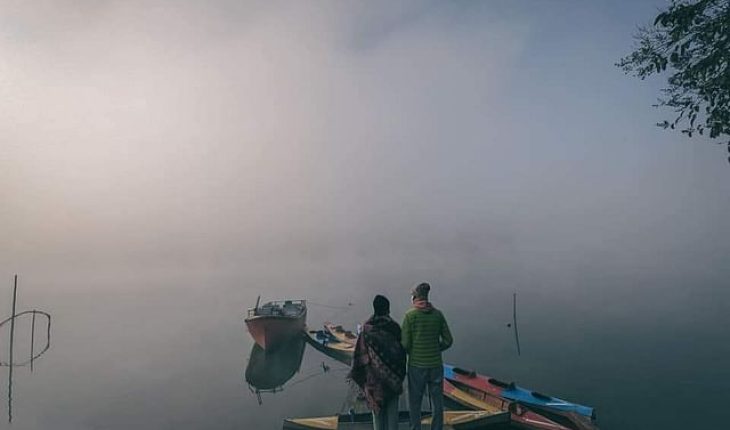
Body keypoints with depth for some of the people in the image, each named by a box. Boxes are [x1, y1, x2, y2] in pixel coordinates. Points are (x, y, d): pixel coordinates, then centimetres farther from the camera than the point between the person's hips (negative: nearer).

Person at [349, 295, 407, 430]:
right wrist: (400, 374, 8)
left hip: (374, 374, 1)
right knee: (392, 406, 10)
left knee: (377, 404, 12)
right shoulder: (394, 327, -9)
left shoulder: (367, 328, -8)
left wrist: (356, 374, 4)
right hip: (393, 374, 0)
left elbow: (362, 353, -6)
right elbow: (402, 350, -4)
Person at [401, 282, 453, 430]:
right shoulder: (438, 314, 0)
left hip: (416, 365, -3)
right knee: (437, 402, 14)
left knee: (415, 402, 11)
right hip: (436, 364, 3)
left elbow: (405, 343, -11)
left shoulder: (410, 315, -9)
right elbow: (448, 340, 2)